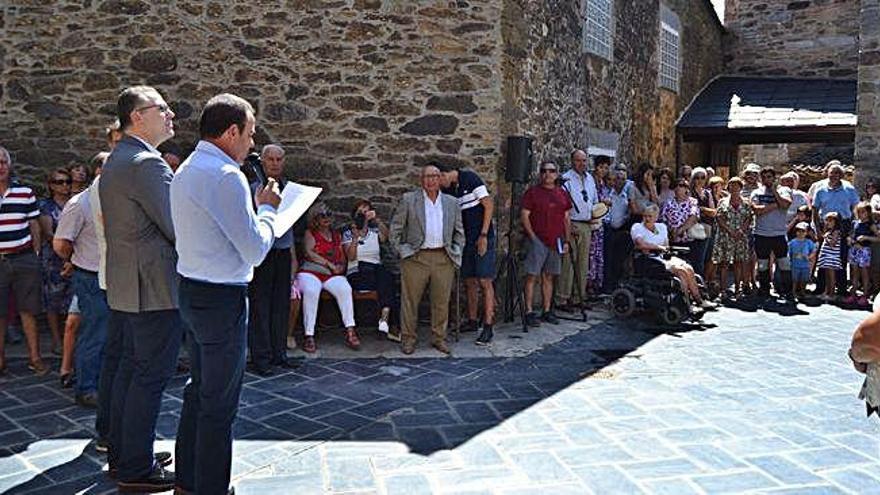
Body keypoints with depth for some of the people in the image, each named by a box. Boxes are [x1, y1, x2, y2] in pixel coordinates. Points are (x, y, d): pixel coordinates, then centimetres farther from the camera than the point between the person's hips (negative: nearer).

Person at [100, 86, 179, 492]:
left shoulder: (115, 161, 15)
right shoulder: (147, 163, -18)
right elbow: (176, 227, -19)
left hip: (126, 285, 11)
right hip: (155, 286, -10)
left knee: (130, 365, 17)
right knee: (152, 374, -2)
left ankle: (122, 455, 29)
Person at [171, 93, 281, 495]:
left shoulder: (186, 171, 11)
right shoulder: (225, 176, -18)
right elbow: (255, 251, -18)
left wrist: (255, 207, 13)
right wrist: (267, 209, -3)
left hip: (191, 292, 10)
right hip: (223, 299, -10)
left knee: (199, 389, 20)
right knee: (219, 403, 1)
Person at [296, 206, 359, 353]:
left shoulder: (336, 235, 22)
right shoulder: (310, 233, 10)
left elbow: (342, 257, 19)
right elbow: (309, 253, -5)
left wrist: (341, 266, -4)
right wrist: (329, 263, -10)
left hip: (332, 274, 3)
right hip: (310, 272, -3)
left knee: (345, 289, -30)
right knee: (311, 291, -36)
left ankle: (350, 331, -30)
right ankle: (309, 336, -33)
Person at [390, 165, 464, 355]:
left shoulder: (451, 203, 14)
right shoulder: (409, 199, 5)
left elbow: (459, 231, 19)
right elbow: (395, 228, 6)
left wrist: (456, 253, 9)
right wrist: (401, 250, -1)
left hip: (444, 259, 2)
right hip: (415, 257, -2)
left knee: (442, 301, 5)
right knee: (410, 300, 0)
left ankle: (439, 338, 18)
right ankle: (408, 338, 11)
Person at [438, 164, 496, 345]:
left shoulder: (470, 178, -10)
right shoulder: (447, 190, 10)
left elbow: (489, 205, -12)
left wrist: (483, 235, -15)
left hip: (482, 239, -7)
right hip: (466, 240, 7)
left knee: (485, 282, -9)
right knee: (470, 282, 11)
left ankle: (488, 328, -9)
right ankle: (472, 321, 22)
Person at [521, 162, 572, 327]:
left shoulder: (562, 193, 14)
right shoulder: (532, 192, -1)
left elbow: (567, 219, 16)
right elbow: (524, 216, -5)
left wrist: (567, 241, 10)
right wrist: (533, 237, -12)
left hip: (556, 242, 5)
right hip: (538, 241, -5)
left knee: (548, 277, 10)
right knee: (532, 276, -6)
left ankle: (547, 311, 17)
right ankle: (529, 312, -3)